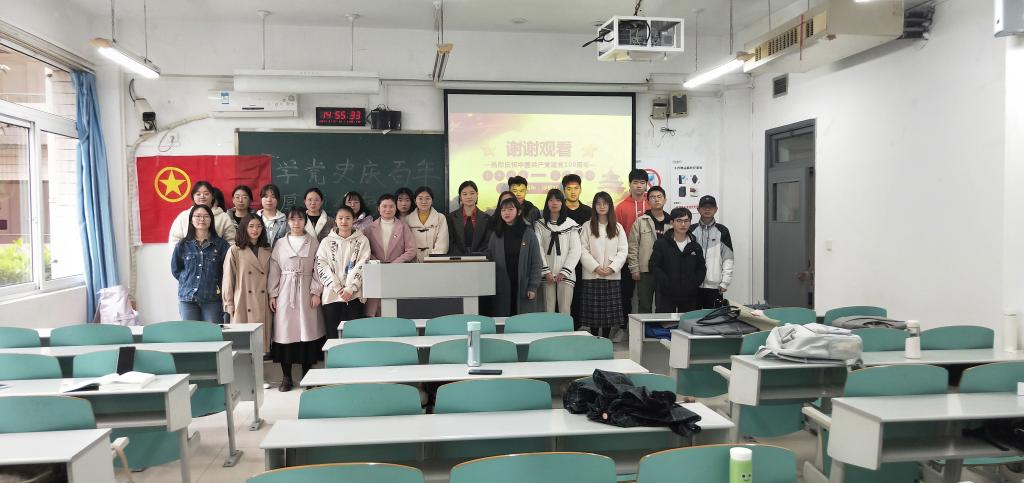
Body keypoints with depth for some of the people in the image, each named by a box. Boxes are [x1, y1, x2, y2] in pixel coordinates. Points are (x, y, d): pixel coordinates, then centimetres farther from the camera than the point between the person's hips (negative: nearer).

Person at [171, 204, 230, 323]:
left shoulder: (220, 244, 2)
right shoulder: (183, 245, 8)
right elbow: (175, 269, 15)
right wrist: (189, 281, 5)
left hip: (213, 299, -2)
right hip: (188, 299, 2)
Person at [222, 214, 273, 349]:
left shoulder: (267, 251, 12)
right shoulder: (235, 250, -1)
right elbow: (228, 279, 0)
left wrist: (272, 297, 6)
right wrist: (229, 305, -1)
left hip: (263, 306, 3)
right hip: (243, 306, -3)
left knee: (263, 340, 2)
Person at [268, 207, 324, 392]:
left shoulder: (313, 242, 4)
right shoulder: (280, 243, 8)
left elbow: (318, 269, 1)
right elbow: (274, 270, 7)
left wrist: (316, 292, -7)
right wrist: (272, 294, 2)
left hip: (306, 292, -1)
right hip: (285, 292, 1)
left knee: (307, 331, 0)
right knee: (285, 332, 0)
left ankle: (307, 375, 11)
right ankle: (286, 377, 9)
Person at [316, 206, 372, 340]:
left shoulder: (362, 241, 6)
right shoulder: (326, 242, 9)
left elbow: (362, 266, -2)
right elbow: (322, 267, 1)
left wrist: (350, 289, -12)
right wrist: (338, 288, -9)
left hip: (354, 294, -1)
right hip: (331, 295, 1)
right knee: (332, 336, 1)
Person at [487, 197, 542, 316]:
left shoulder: (528, 233, 1)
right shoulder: (496, 234, 8)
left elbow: (536, 262, 0)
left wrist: (533, 286, -7)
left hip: (523, 287, -2)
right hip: (501, 289, 2)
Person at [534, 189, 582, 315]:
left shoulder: (571, 224, 4)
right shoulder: (540, 224, 8)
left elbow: (576, 250, 0)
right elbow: (538, 248, 0)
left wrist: (564, 271, -8)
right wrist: (546, 271, -8)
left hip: (566, 274, -1)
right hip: (547, 274, 1)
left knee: (565, 310, -5)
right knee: (548, 310, 1)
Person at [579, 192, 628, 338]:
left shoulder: (618, 227, 10)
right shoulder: (587, 226, 4)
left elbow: (623, 251, 3)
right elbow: (583, 250, -3)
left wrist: (612, 268, -10)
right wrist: (595, 267, -14)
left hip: (612, 275, 2)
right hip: (592, 275, -2)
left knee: (610, 311, 2)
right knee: (593, 310, -1)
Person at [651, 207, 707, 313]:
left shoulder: (695, 246, 10)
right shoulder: (661, 244, -1)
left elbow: (701, 269, 11)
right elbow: (654, 267, -6)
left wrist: (694, 283, -6)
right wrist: (668, 284, -14)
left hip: (689, 296, 3)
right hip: (667, 295, -3)